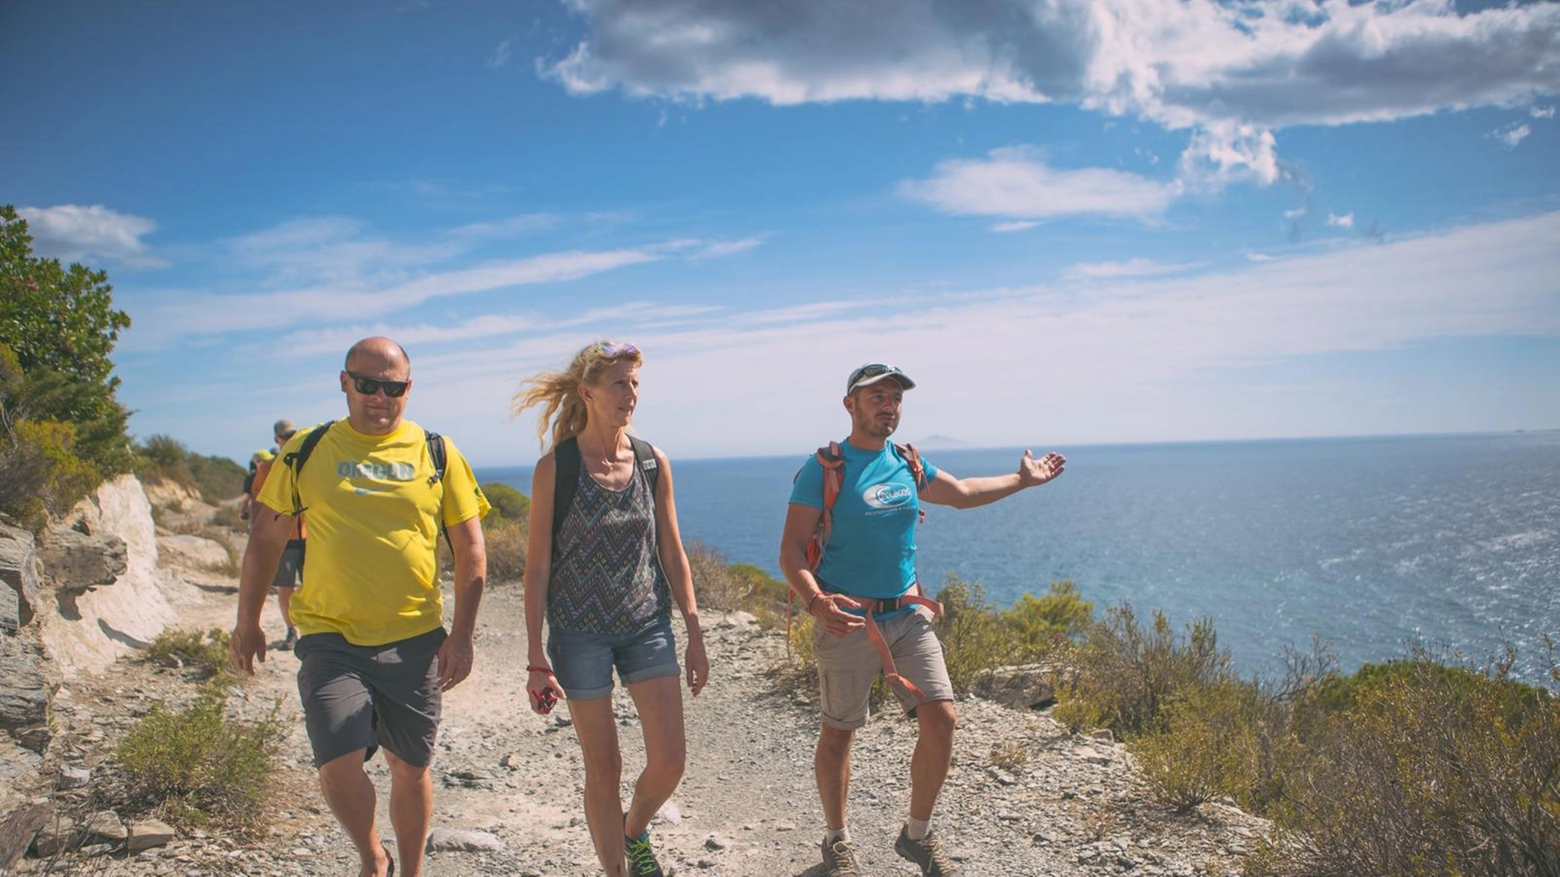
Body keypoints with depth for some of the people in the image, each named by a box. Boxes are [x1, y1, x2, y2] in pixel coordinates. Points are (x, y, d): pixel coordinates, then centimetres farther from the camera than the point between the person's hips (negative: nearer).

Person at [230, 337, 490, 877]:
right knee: (339, 764, -13)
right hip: (331, 640, 0)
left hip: (415, 641, 1)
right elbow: (266, 538, 10)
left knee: (410, 768, 11)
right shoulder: (306, 451, 2)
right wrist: (247, 623, 10)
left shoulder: (437, 454, 1)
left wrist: (461, 634, -4)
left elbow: (471, 550, 3)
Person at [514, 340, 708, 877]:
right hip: (580, 631, -3)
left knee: (670, 760, 0)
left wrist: (695, 636, 6)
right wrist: (536, 657, -9)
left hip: (648, 625, 3)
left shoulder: (652, 463, 0)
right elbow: (537, 567, -7)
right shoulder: (555, 468, -9)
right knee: (603, 770, 5)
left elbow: (673, 554, 7)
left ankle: (634, 831, 32)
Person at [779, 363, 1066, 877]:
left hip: (908, 616, 5)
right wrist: (816, 603, -30)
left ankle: (918, 834, 19)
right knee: (838, 732, 7)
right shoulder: (825, 469, -10)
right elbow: (791, 551, -13)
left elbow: (963, 493, 27)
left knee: (941, 719, -2)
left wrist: (1022, 480, 32)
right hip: (847, 621, -5)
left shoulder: (907, 465, 8)